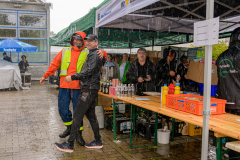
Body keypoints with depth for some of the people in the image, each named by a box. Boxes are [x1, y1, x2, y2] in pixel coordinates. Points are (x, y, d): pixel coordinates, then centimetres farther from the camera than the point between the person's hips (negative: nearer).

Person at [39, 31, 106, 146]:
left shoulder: (87, 53, 6)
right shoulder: (65, 51, 13)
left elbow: (99, 54, 7)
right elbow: (54, 64, 15)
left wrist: (102, 53, -17)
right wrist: (45, 76, 14)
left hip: (78, 87, -3)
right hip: (64, 85, 3)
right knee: (62, 108, 8)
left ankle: (78, 133, 16)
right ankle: (69, 127, 31)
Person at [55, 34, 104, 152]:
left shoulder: (95, 55, -11)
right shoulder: (91, 54, 21)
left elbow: (88, 72, -22)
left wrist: (72, 77, -18)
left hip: (90, 88, -11)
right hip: (89, 88, 11)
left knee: (77, 115, -9)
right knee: (91, 115, 13)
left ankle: (70, 145, -5)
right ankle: (98, 141, 21)